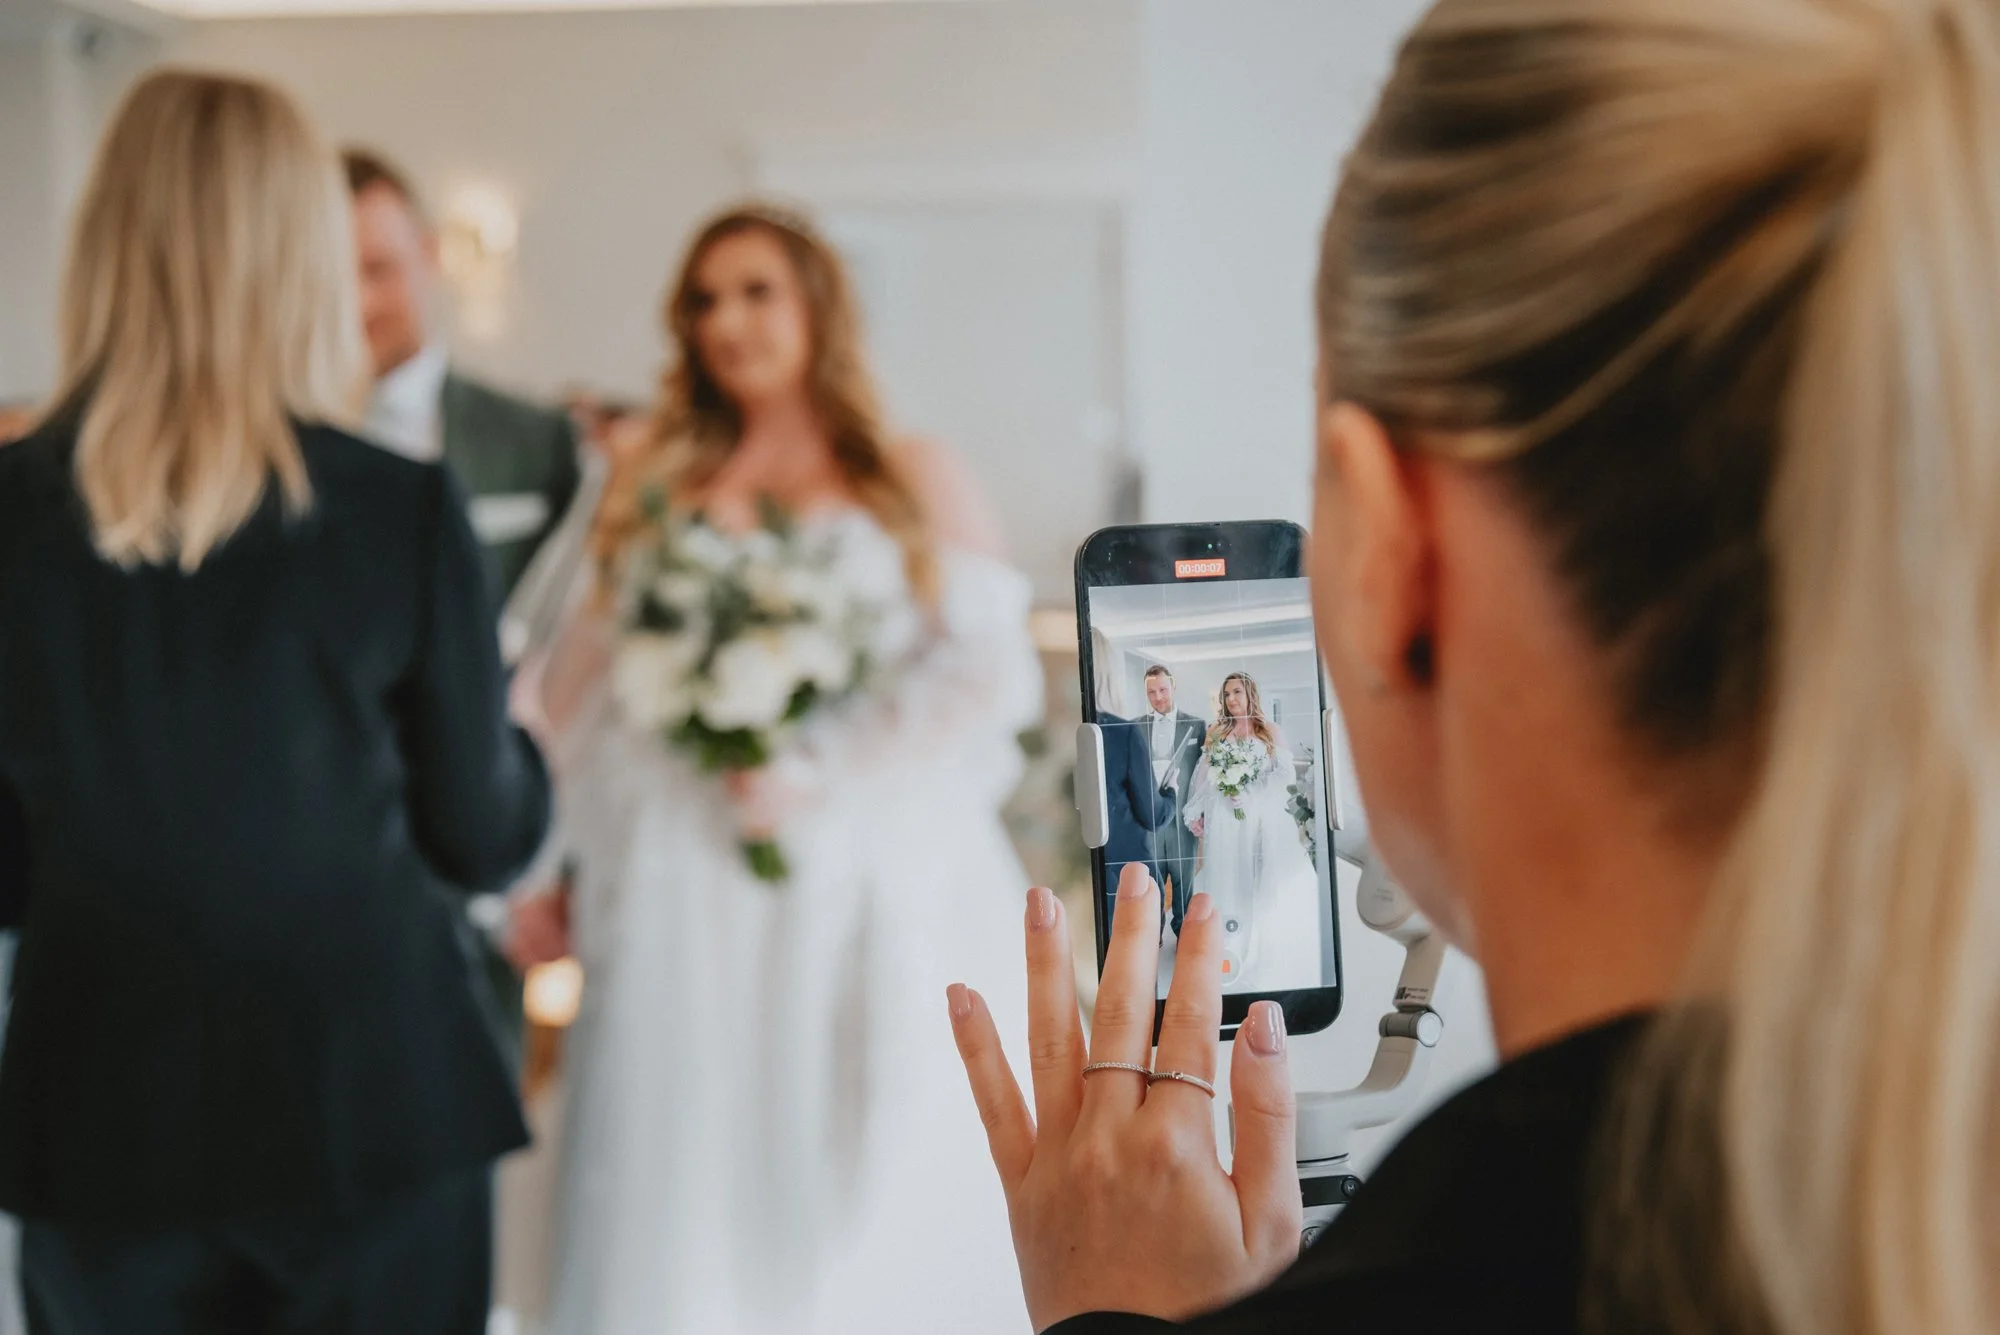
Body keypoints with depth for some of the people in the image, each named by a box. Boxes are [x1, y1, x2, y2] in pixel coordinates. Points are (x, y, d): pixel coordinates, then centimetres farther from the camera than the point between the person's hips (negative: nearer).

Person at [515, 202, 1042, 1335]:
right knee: (690, 1197, 0)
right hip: (687, 917, 2)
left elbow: (993, 674, -2)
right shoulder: (657, 484, 14)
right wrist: (567, 864, 3)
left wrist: (827, 776, -12)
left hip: (869, 905, -2)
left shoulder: (918, 485, 8)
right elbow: (589, 688, 13)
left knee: (868, 1193, 0)